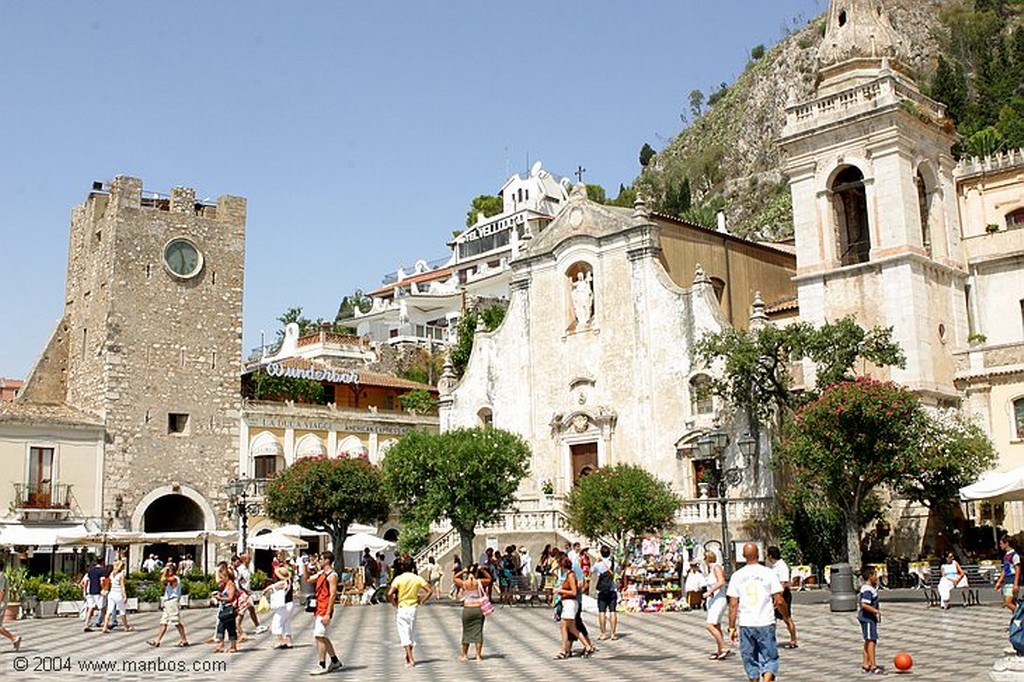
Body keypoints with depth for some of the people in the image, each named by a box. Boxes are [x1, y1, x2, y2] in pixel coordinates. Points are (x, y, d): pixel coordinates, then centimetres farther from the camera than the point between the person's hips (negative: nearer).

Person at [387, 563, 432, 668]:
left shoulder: (398, 579, -9)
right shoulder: (417, 578, 0)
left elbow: (389, 593, -18)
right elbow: (429, 590, -3)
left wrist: (394, 604, -3)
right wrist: (421, 601, 5)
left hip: (402, 608, -3)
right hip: (413, 608, 4)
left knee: (404, 635, -3)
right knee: (411, 633, 17)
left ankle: (410, 659, -12)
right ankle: (408, 657, 28)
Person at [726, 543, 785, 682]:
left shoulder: (737, 576, 0)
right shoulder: (769, 573, -5)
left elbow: (733, 604, -1)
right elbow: (779, 601, -5)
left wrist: (732, 628, 5)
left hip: (745, 625, 2)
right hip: (766, 624, -2)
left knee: (750, 660, 14)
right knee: (770, 658, 6)